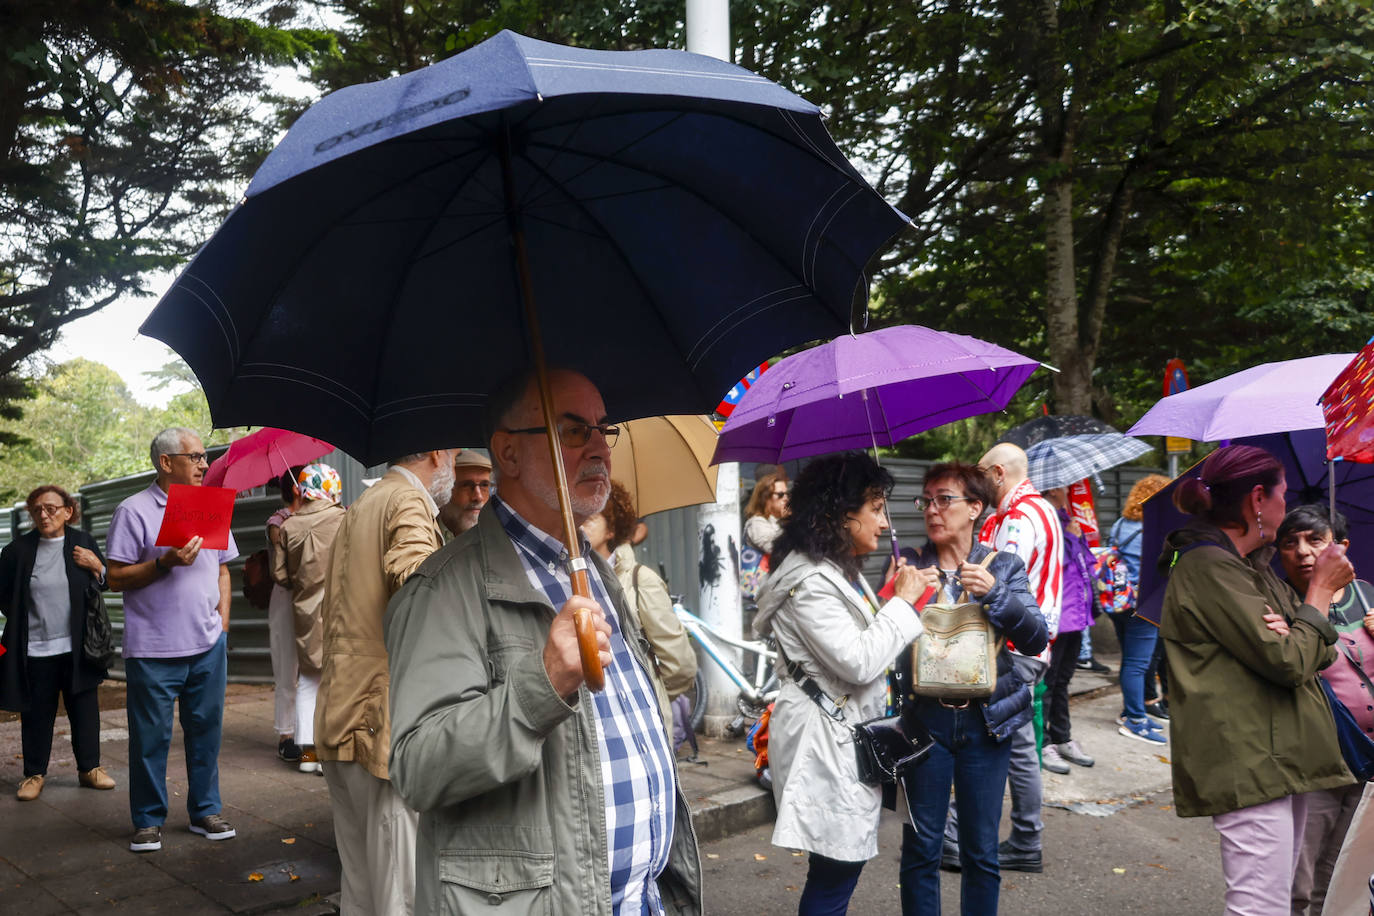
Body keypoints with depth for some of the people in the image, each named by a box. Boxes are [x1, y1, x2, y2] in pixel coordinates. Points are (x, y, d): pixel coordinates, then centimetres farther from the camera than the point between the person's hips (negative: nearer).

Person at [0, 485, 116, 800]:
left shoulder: (83, 542, 3)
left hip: (76, 647, 1)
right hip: (34, 650, -1)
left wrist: (96, 567, -9)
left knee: (84, 708, 9)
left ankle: (89, 768, 21)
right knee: (36, 713, 7)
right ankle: (34, 773, 21)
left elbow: (107, 584, 9)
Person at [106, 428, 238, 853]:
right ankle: (148, 821, 19)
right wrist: (165, 563, -19)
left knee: (206, 730, 10)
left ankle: (205, 811, 22)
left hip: (207, 645, 5)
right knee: (151, 737, 5)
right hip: (153, 649, -4)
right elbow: (116, 578, -7)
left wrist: (223, 620, 8)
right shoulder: (134, 511, -5)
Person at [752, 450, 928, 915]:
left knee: (842, 864, 15)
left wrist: (894, 598, 12)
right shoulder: (810, 582, -19)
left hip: (848, 733, 10)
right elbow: (859, 662, -23)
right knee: (837, 869, -3)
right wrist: (901, 602, -13)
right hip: (825, 738, -10)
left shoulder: (841, 572, 14)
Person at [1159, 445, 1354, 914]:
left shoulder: (1254, 568, 18)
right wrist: (1321, 590, -2)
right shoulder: (1209, 568, -14)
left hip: (1281, 761, 10)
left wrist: (1290, 629, -10)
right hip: (1248, 767, -10)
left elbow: (1318, 655, 14)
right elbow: (1288, 662, -17)